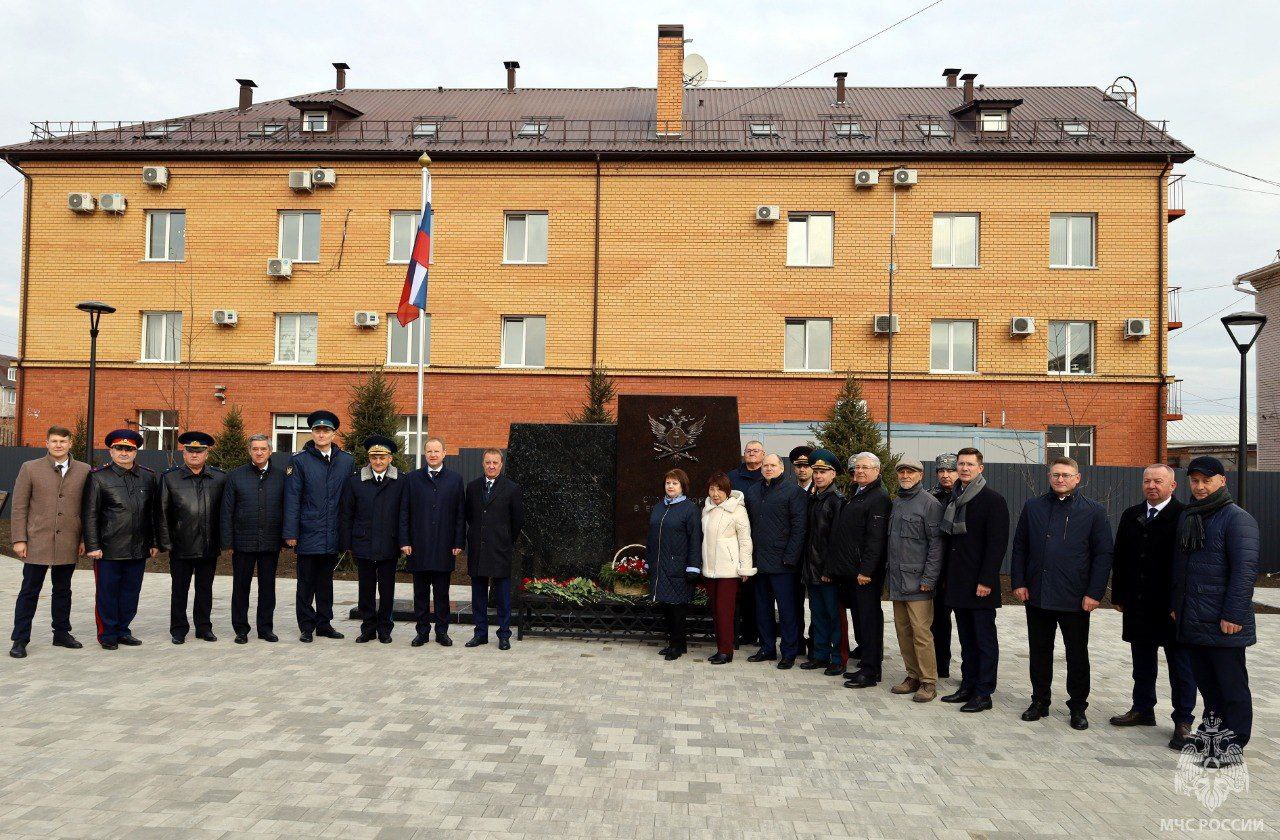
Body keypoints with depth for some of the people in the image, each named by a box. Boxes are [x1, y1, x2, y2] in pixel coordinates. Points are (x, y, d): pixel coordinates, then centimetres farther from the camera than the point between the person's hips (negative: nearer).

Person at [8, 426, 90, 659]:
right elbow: (19, 507, 0)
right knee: (29, 591, 3)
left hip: (68, 543, 2)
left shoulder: (84, 471, 5)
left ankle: (62, 634, 23)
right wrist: (19, 539, -5)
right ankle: (20, 640, 12)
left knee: (63, 590, 13)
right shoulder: (30, 468, 1)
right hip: (37, 542, -2)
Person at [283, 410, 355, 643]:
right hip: (308, 534, -3)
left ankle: (324, 624, 23)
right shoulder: (300, 460, -2)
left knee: (326, 582, 13)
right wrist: (290, 533, -9)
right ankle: (306, 627, 15)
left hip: (332, 536, 3)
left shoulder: (347, 461, 6)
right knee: (306, 584, 5)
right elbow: (292, 499, -5)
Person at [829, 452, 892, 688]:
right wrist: (840, 567, 16)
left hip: (866, 573, -9)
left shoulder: (879, 498, -12)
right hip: (850, 571, 9)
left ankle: (870, 671, 2)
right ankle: (865, 663, 24)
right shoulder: (855, 494, 17)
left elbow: (876, 538, -19)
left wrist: (866, 570, -22)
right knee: (859, 618, 15)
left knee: (869, 619, -3)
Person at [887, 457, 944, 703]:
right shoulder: (896, 503, 16)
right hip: (897, 580, 7)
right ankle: (913, 676, 21)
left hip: (917, 581, -7)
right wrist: (890, 570, 14)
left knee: (921, 631, -7)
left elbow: (936, 544, -11)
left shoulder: (929, 503, -7)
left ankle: (928, 682, 1)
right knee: (903, 629, 11)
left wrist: (928, 579, -15)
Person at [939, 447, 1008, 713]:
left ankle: (984, 693, 7)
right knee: (967, 639, 14)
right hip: (958, 583, 7)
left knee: (985, 638, 1)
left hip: (981, 585, -7)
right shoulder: (953, 500, 13)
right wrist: (947, 576, 11)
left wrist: (986, 580, -18)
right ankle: (968, 686, 22)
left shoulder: (993, 500, -8)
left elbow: (997, 544, -13)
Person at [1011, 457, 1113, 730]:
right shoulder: (1033, 507, 6)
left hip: (1075, 599, -2)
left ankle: (1078, 707, 22)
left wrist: (1095, 593, -9)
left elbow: (1104, 554, -2)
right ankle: (1039, 702, 25)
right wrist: (1018, 582, 1)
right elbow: (1019, 547, 9)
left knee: (1077, 655, 8)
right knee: (1039, 653, 12)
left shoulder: (1094, 511, -1)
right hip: (1036, 595, 2)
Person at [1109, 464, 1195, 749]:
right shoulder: (1130, 516, 10)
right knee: (1142, 662, 16)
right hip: (1138, 605, 6)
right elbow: (1119, 558, 12)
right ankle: (1142, 709, 29)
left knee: (1180, 664, 4)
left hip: (1173, 607, -5)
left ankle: (1183, 722, 12)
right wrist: (1119, 596, 10)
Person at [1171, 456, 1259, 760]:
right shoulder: (1187, 518, 14)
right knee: (1204, 678, 16)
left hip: (1223, 621, -7)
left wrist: (1233, 615, -19)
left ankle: (1234, 742, 10)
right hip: (1192, 618, 7)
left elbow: (1245, 569, -16)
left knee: (1231, 682, 2)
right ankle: (1212, 725, 29)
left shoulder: (1237, 518, -10)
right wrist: (1175, 605, 17)